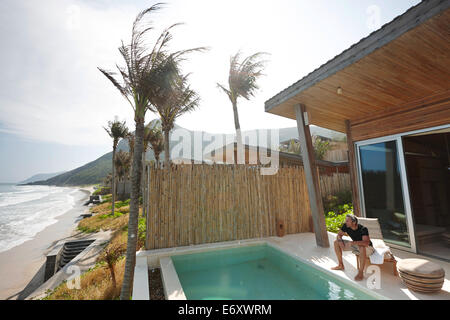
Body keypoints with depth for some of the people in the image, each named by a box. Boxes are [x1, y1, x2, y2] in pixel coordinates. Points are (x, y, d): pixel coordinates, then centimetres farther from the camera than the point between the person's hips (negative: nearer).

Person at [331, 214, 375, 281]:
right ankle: (341, 265, 7)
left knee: (362, 248, -42)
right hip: (356, 245, 6)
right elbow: (339, 235, -3)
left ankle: (361, 273, -28)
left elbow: (366, 242, -45)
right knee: (336, 242, -5)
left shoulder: (363, 229, -30)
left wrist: (354, 242, -55)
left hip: (367, 248, -6)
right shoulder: (346, 226, -15)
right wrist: (340, 241, -23)